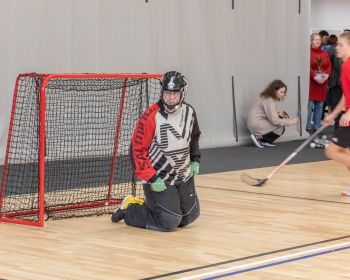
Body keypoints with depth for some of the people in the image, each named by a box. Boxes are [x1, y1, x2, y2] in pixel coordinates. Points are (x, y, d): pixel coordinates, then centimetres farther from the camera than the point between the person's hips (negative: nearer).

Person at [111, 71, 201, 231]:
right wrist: (151, 179, -21)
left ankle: (148, 207, 29)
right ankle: (129, 210, 12)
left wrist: (195, 160, 9)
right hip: (158, 179, -7)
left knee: (190, 215, 12)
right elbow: (137, 149, -18)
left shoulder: (189, 112, -1)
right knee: (169, 222, -11)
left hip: (184, 177, 7)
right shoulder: (150, 116, -21)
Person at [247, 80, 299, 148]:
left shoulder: (267, 97, 9)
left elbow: (270, 113, 18)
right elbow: (274, 120, -25)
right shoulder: (269, 101, -21)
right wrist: (291, 121, -20)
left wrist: (279, 114, -1)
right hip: (256, 124, -10)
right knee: (281, 129, -11)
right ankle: (259, 137, -7)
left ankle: (264, 141, 8)